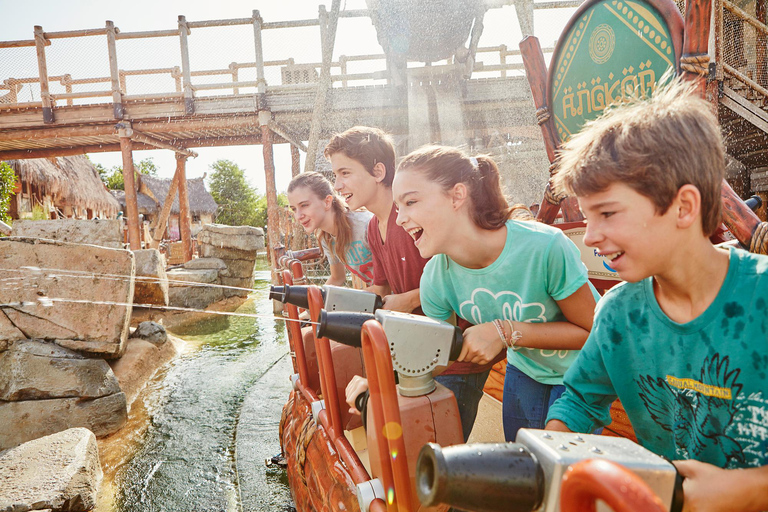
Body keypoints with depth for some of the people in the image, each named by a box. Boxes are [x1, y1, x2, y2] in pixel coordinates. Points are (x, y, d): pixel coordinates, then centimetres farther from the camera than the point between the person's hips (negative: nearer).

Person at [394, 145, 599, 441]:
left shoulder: (544, 247, -35)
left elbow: (591, 331, -22)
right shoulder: (435, 279, -20)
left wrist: (506, 332, -33)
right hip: (524, 368, 4)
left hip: (582, 370, -4)